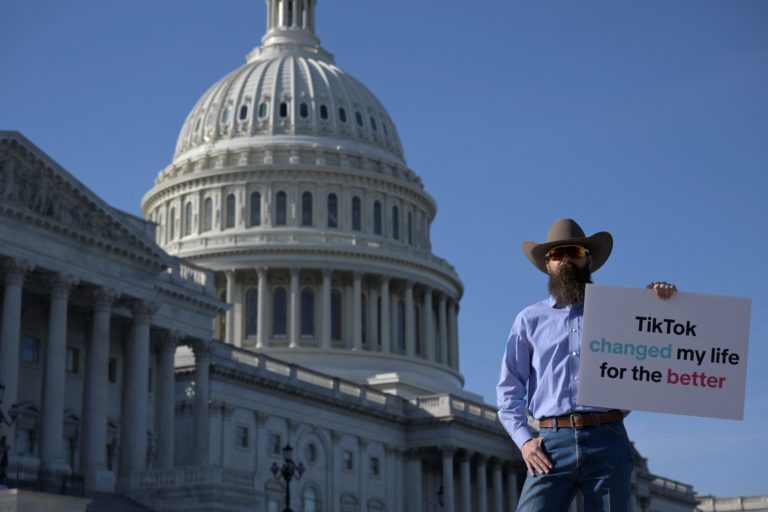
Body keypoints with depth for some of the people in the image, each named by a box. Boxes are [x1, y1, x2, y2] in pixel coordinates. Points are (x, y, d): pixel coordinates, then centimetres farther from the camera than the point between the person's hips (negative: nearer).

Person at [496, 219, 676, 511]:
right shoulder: (530, 320, 16)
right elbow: (509, 389, 14)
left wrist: (659, 300, -2)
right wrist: (524, 439, 0)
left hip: (607, 440, 1)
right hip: (553, 443, 0)